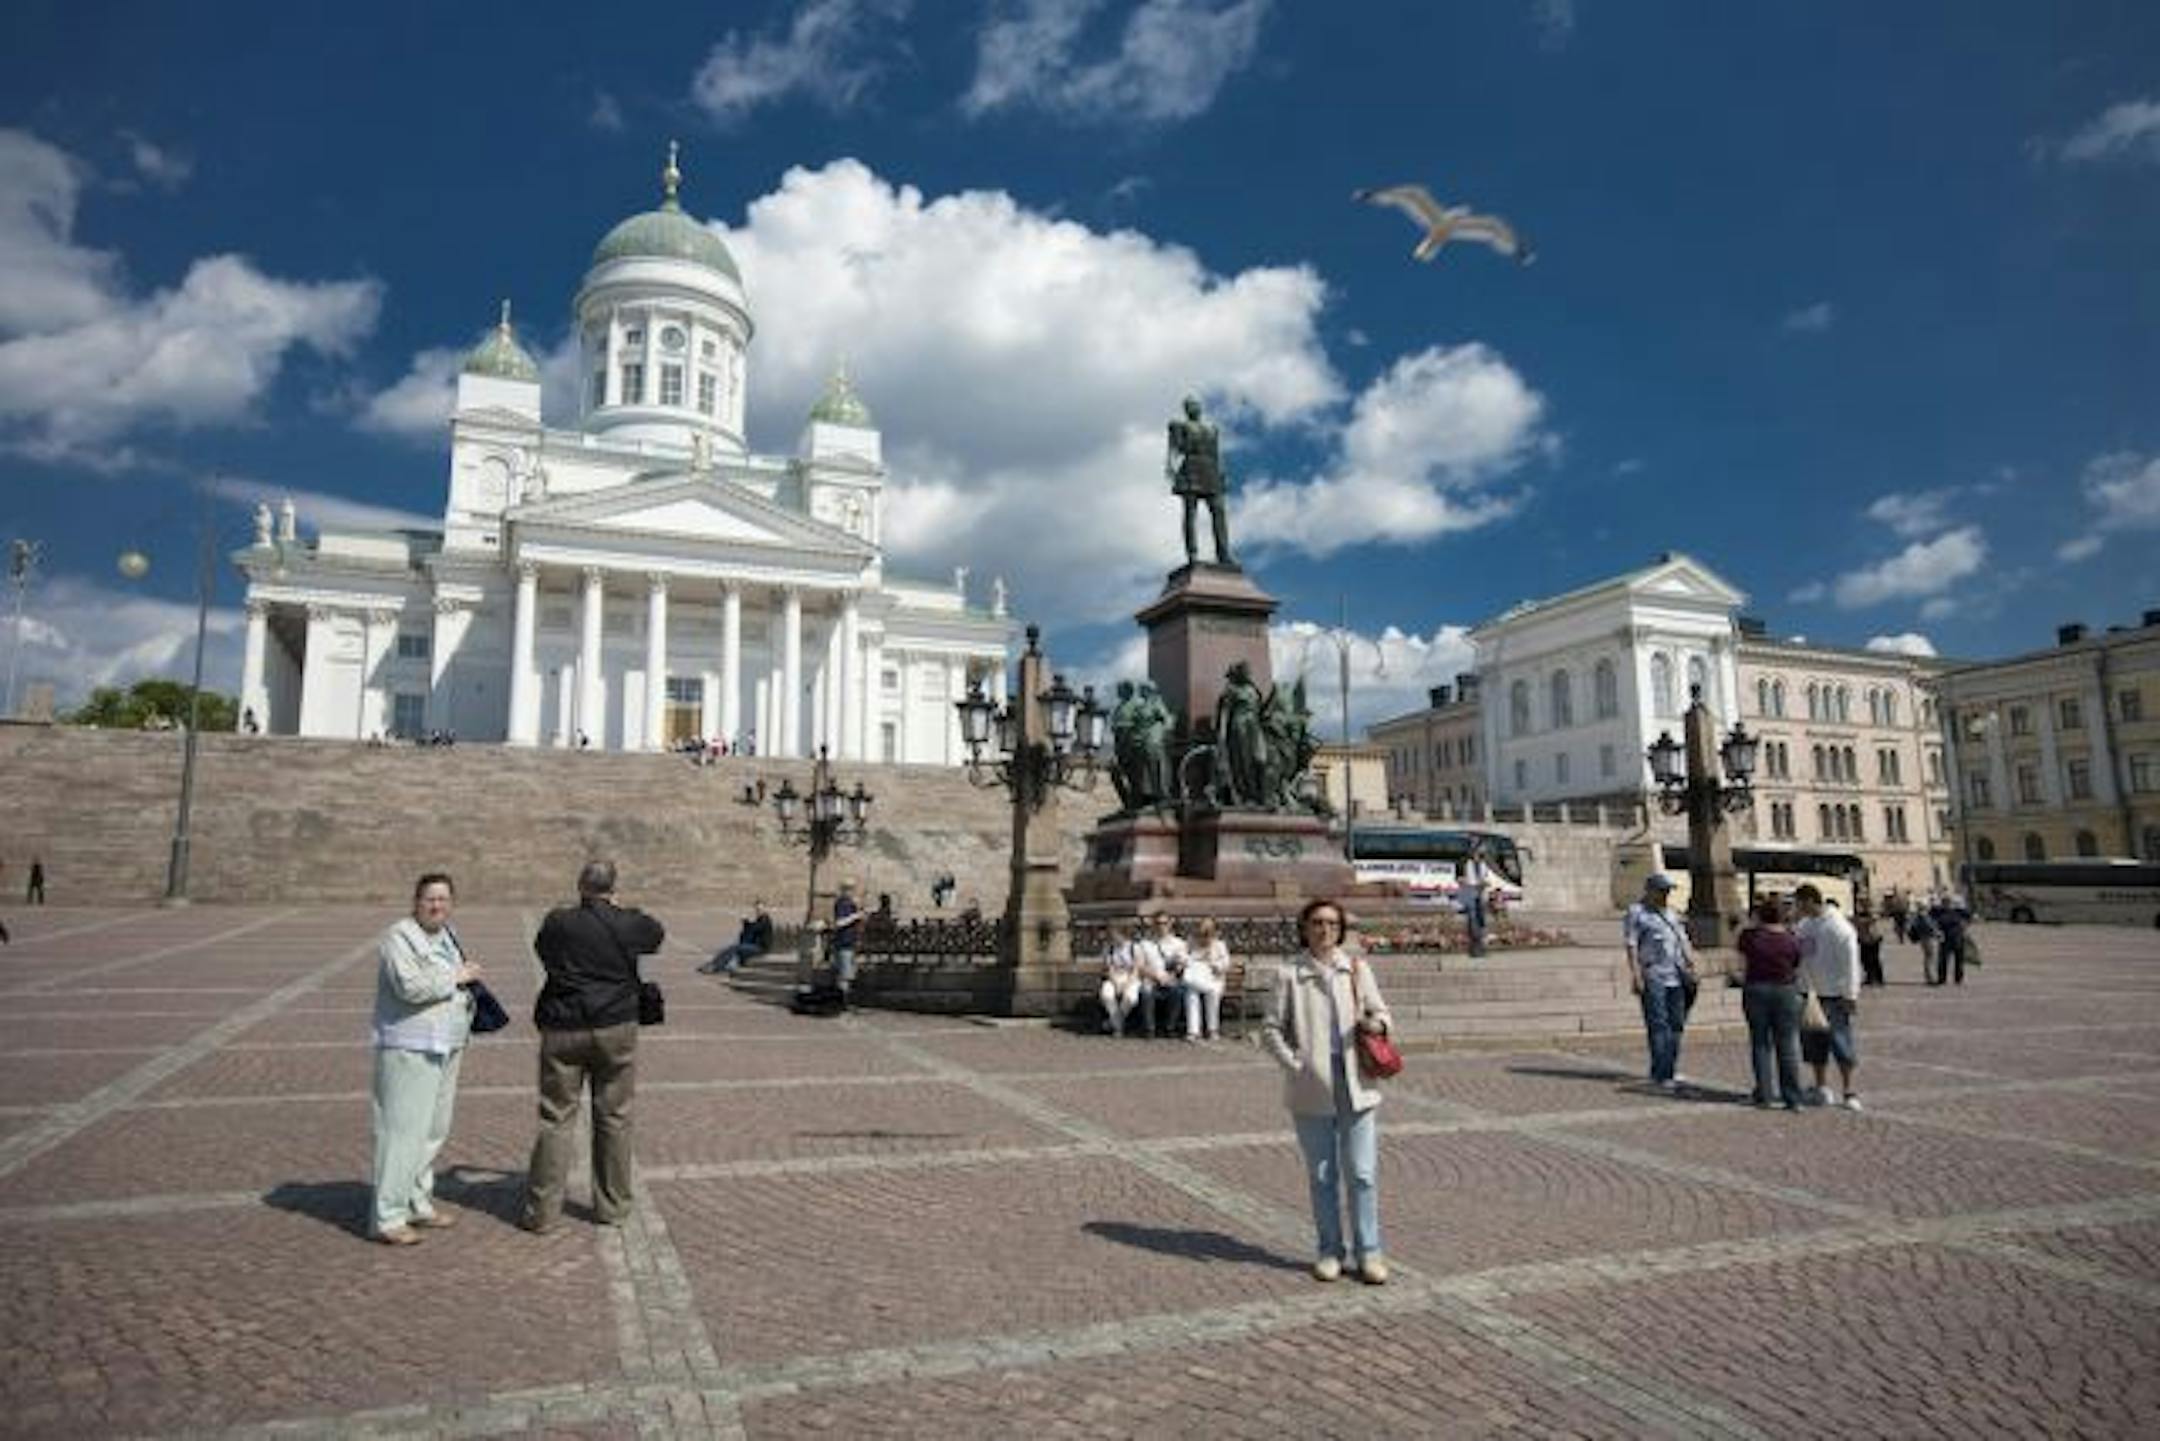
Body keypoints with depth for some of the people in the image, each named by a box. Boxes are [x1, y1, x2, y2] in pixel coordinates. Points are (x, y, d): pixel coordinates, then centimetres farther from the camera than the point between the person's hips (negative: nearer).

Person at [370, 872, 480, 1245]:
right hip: (408, 1050, -9)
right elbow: (412, 987, -25)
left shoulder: (447, 936, 15)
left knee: (434, 1130, 15)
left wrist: (468, 998, 10)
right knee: (403, 1131, -7)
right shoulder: (398, 938, -12)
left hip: (444, 1048, 9)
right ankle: (386, 1218, 0)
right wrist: (455, 977, -15)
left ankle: (418, 1205, 26)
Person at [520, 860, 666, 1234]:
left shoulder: (558, 922, -7)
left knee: (556, 1119, 6)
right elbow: (658, 933, 17)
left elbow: (541, 949, 13)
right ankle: (611, 1206, 18)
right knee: (613, 1119, 10)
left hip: (562, 1031, 0)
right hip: (616, 1030, 0)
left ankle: (541, 1212, 10)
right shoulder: (630, 925, -5)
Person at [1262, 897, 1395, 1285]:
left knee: (1362, 1173, 3)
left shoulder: (1357, 968, 7)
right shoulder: (1289, 974, 0)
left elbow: (1382, 1013, 11)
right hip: (1311, 1089, -1)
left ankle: (1368, 1253, 15)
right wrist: (1293, 1063, -12)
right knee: (1322, 1175, 9)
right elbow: (1271, 1029, 0)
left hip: (1356, 1084, 1)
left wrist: (1377, 1023, -12)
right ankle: (1330, 1251, 22)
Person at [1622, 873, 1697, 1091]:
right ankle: (1660, 1075, -9)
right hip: (1653, 977, -7)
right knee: (1658, 1025, -9)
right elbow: (1631, 946, -7)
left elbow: (1682, 940, 22)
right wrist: (1636, 975, -15)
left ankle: (1671, 1071, 16)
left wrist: (1691, 964, 9)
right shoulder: (1636, 913, -1)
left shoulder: (1670, 913, 21)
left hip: (1675, 977, 7)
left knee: (1676, 1024, 8)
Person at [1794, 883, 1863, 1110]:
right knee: (1813, 1041, 12)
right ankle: (1820, 1089, 22)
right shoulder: (1804, 925, 9)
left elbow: (1850, 962, -14)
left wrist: (1850, 995, -15)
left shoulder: (1838, 926, -13)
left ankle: (1849, 1092, 7)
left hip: (1834, 995, -7)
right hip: (1810, 993, 7)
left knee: (1840, 1042, -3)